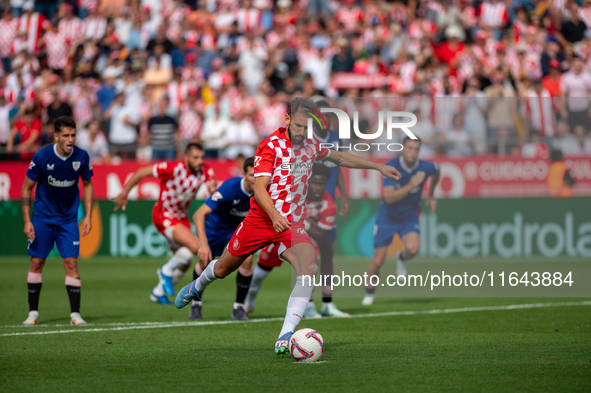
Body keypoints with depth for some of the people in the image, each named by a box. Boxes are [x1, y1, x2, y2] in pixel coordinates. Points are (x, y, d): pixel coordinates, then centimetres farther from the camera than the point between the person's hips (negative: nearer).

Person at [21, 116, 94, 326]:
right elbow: (27, 188, -6)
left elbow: (87, 184, 6)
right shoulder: (41, 157, -16)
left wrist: (88, 216, 0)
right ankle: (33, 312, 13)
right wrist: (27, 220, -10)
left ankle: (75, 314, -2)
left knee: (71, 263, -7)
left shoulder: (82, 157, -10)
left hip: (68, 219, 1)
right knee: (36, 263, 1)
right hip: (42, 218, -1)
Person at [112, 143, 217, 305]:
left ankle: (158, 292, 34)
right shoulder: (173, 169, -27)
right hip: (164, 216, -7)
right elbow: (142, 172, -20)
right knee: (194, 245, -27)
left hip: (182, 217, 7)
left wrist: (212, 188, -31)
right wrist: (124, 193, -13)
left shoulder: (205, 171, -11)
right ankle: (167, 270, -2)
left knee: (184, 264, 11)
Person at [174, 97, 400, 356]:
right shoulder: (272, 145, -15)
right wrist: (274, 214, -39)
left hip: (293, 223, 3)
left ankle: (285, 337, -31)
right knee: (222, 269, 13)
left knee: (309, 268, -26)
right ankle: (198, 286, 51)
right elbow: (259, 188, -22)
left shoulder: (311, 145, 3)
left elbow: (341, 158, 23)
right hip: (261, 219, -3)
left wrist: (378, 167, 21)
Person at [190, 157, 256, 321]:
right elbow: (198, 215, -41)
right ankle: (196, 304, 25)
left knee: (247, 261, -19)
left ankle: (239, 307, 1)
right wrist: (203, 244, -51)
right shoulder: (230, 187, -38)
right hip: (216, 225, -2)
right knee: (205, 262, -4)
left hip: (241, 226, 2)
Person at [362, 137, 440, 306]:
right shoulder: (391, 166, -22)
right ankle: (369, 292, 26)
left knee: (412, 248, -29)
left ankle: (401, 257, 9)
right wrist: (410, 186, -39)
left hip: (409, 217, 1)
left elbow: (437, 170, 12)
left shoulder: (425, 167, -16)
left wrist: (430, 195, 19)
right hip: (387, 217, -1)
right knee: (378, 260, -2)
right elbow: (389, 198, -28)